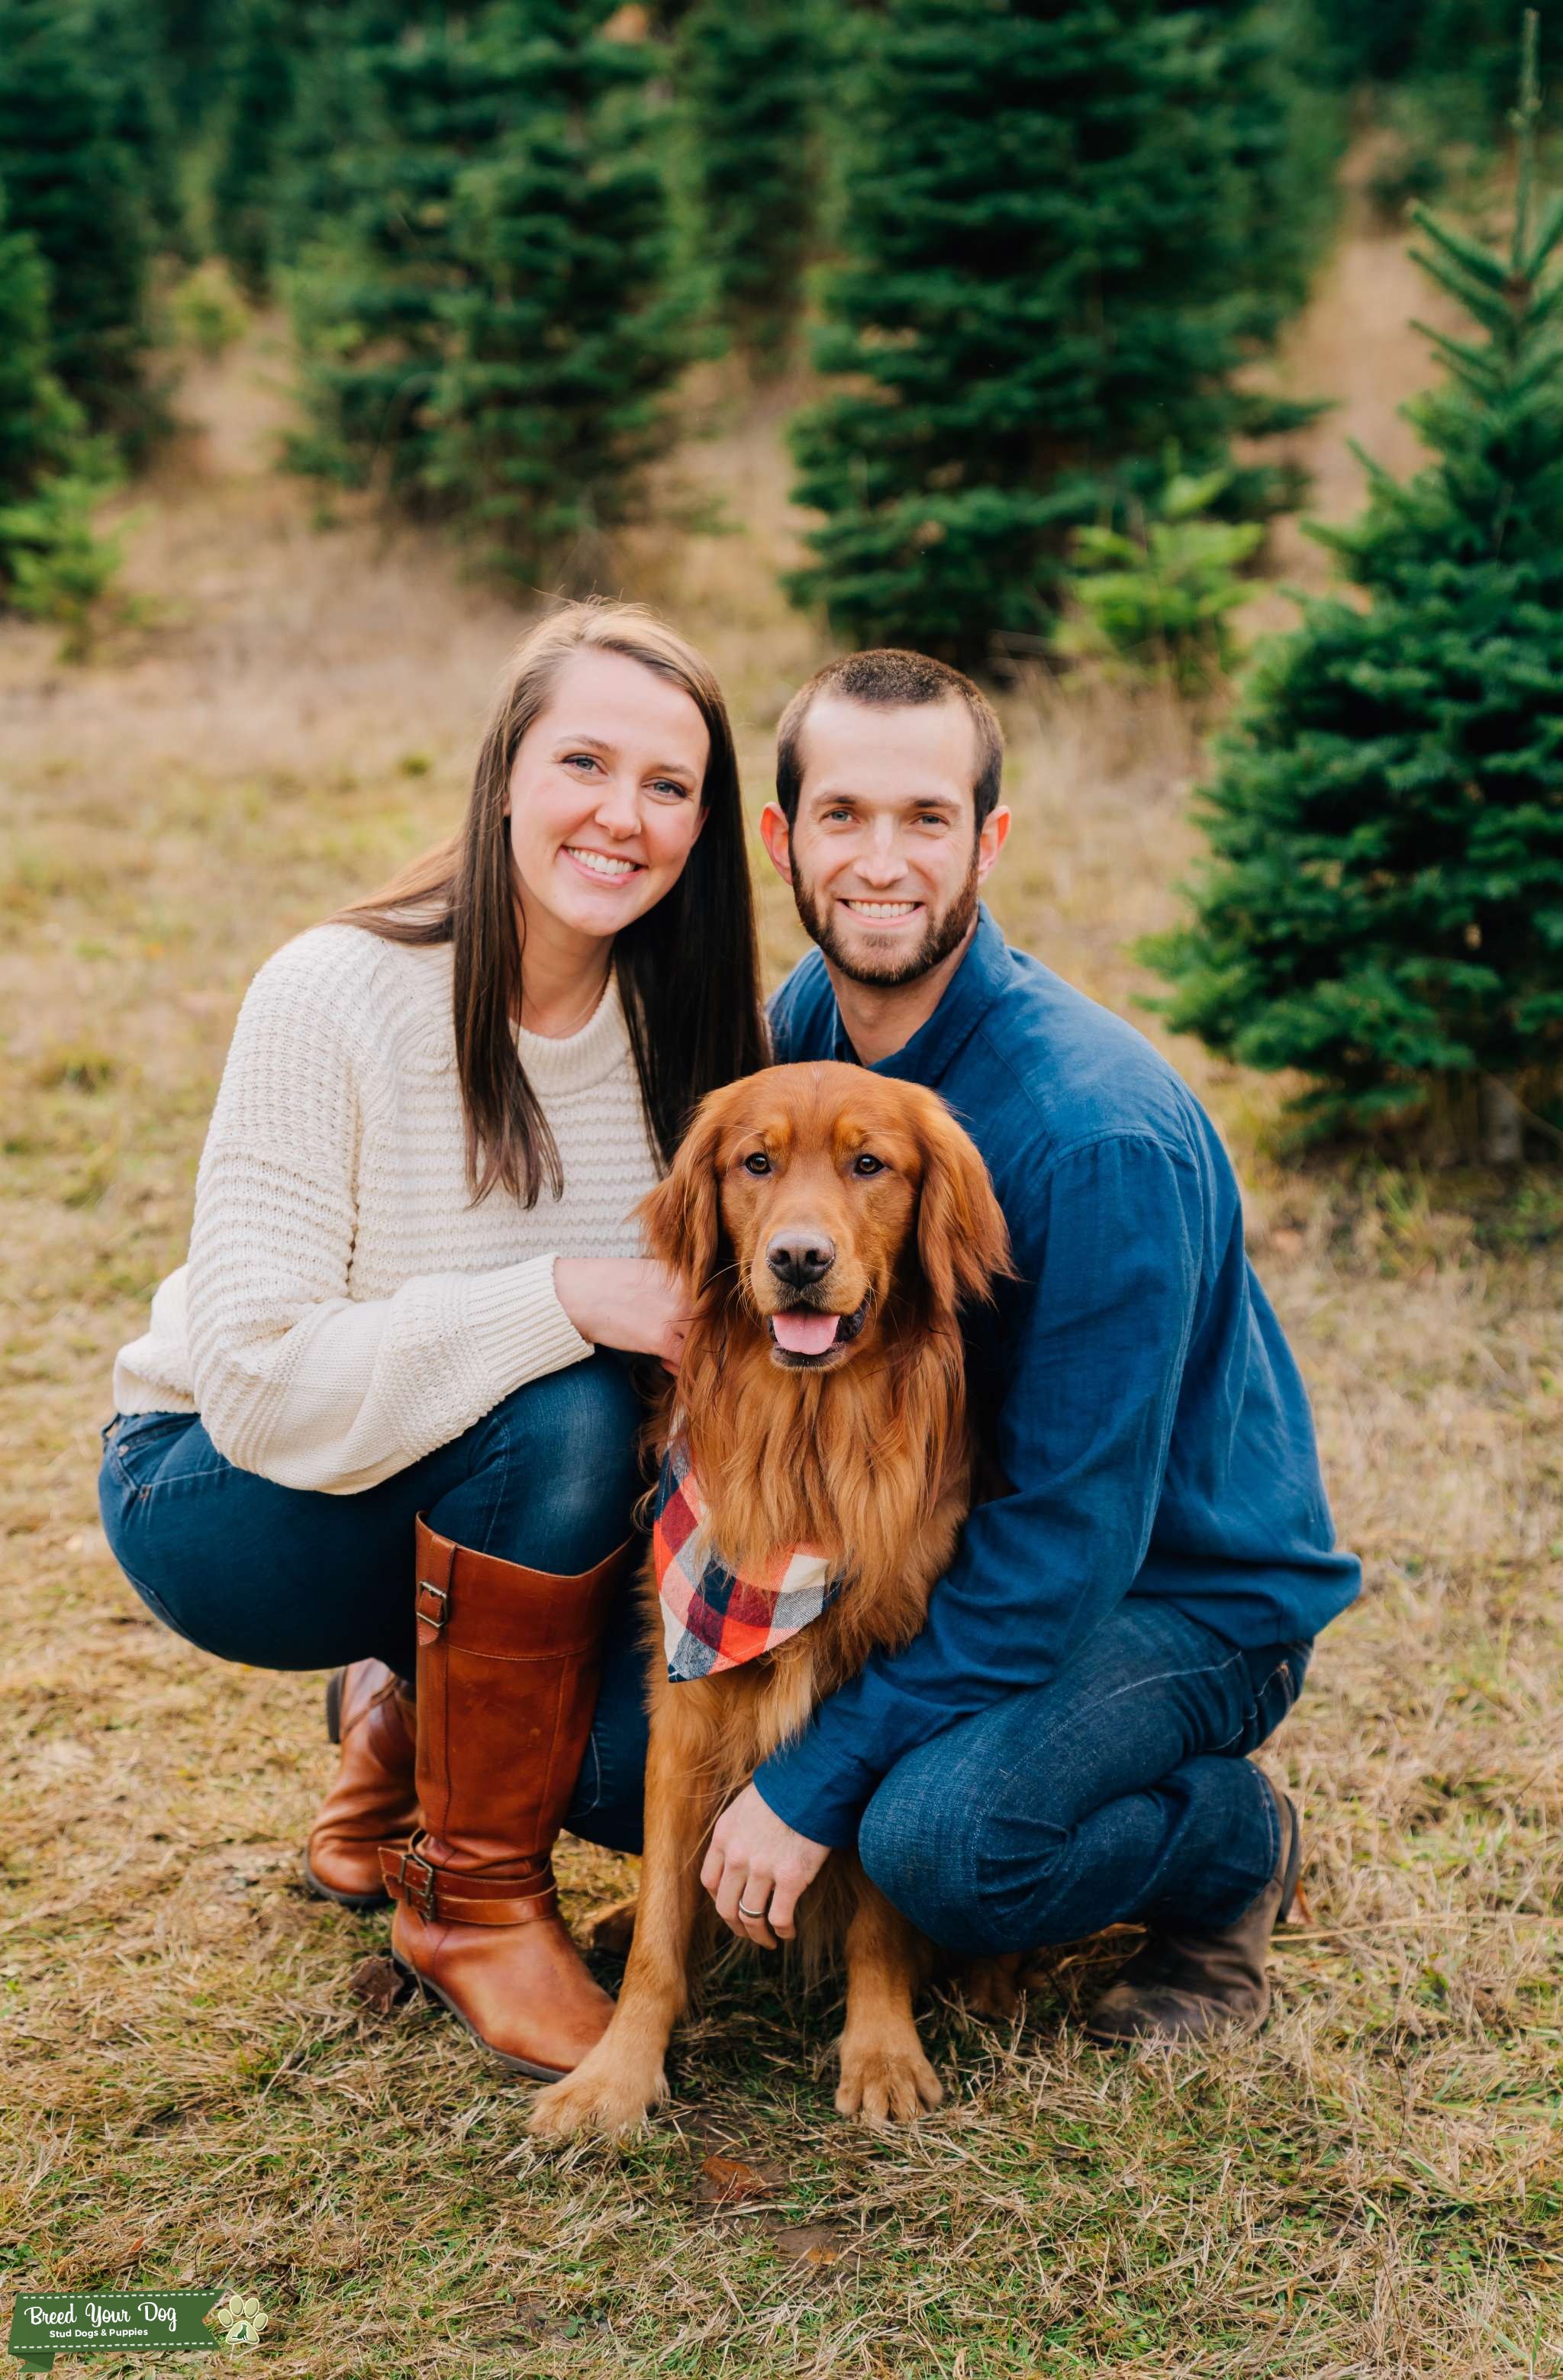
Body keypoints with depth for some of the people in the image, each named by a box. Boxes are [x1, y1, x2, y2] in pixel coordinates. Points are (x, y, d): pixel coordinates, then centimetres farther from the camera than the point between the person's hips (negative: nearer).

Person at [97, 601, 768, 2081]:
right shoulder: (335, 999, -23)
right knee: (561, 1415, -33)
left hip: (491, 1511, 5)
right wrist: (557, 1302, -37)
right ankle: (469, 1899, -13)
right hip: (222, 1497, -5)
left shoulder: (687, 1026, -7)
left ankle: (401, 1727, 14)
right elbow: (264, 1380, -28)